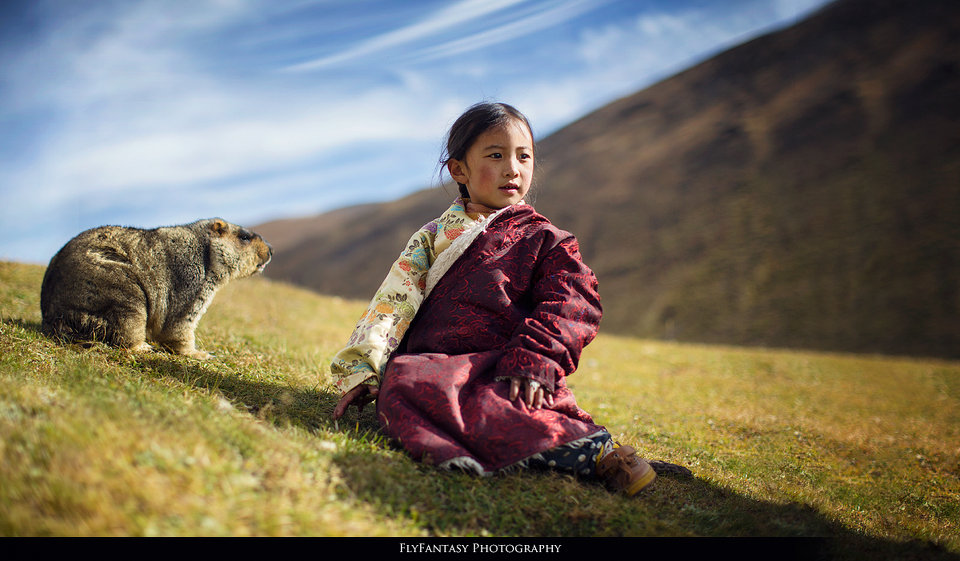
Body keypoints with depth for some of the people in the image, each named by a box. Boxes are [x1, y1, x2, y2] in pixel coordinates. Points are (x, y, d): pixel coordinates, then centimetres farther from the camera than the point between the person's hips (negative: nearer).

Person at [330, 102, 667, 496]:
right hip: (430, 363, 3)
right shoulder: (434, 238, 23)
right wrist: (362, 370, 5)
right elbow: (393, 303, 17)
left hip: (500, 370, -2)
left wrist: (533, 359, -19)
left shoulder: (545, 241, 15)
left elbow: (572, 305, -1)